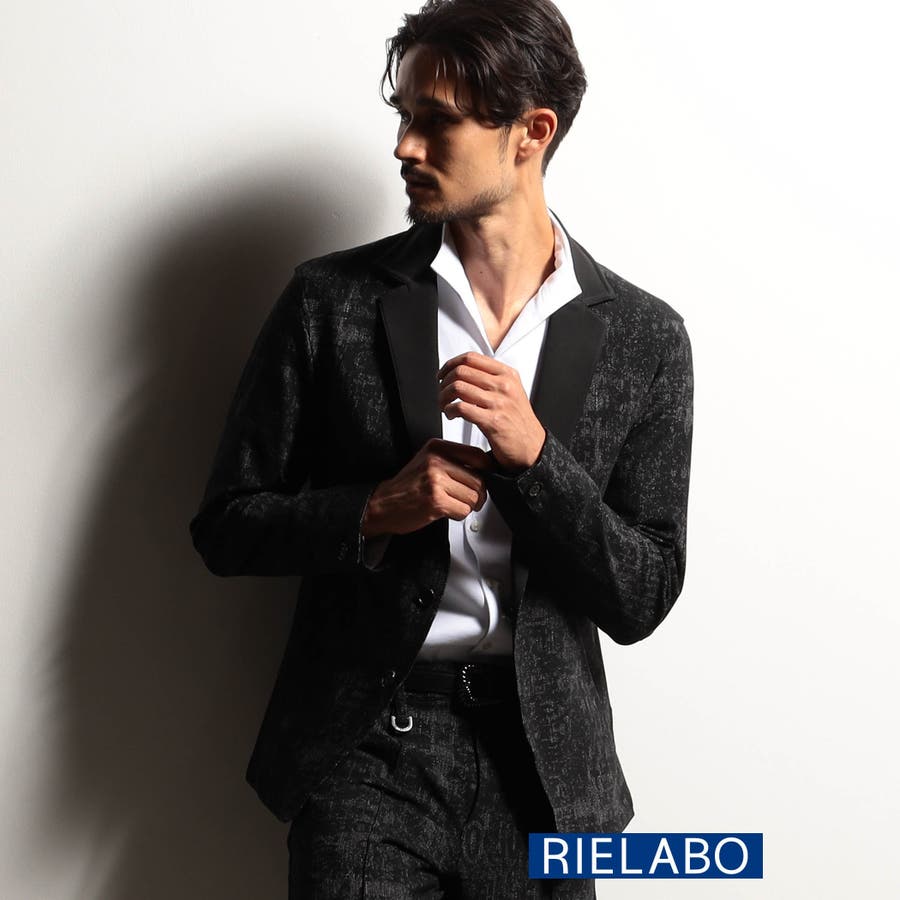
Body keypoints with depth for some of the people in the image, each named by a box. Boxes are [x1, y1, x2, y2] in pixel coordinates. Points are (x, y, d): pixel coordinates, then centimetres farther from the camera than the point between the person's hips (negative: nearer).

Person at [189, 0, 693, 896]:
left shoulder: (644, 336, -2)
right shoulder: (332, 300, -3)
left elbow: (640, 600, -3)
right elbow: (226, 525, 1)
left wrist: (534, 453, -17)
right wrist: (376, 510, -16)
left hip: (540, 757, 1)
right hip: (364, 747, -1)